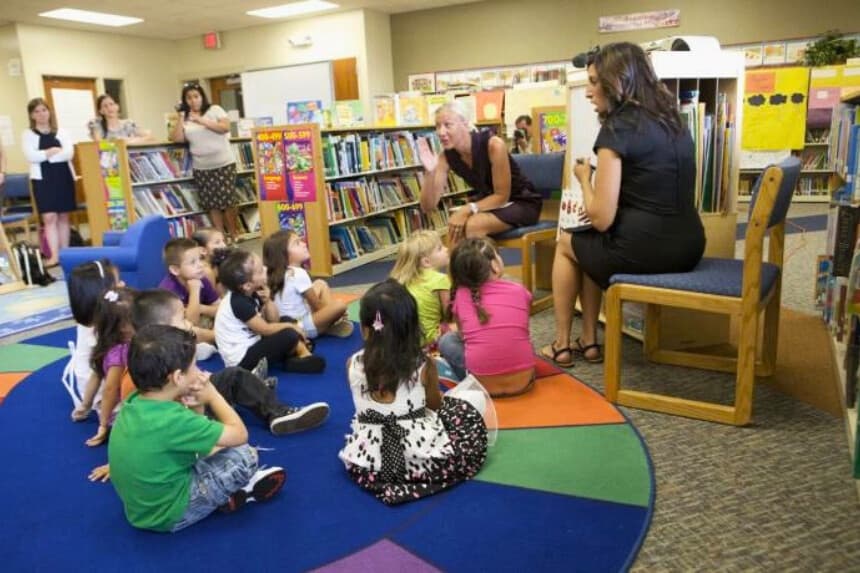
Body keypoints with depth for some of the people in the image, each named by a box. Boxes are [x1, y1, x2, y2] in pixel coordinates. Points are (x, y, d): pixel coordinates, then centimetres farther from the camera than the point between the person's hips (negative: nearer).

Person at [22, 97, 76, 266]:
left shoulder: (61, 132, 10)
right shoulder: (28, 135, 5)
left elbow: (69, 152, -5)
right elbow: (31, 156, -10)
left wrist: (46, 155, -10)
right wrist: (53, 151, -9)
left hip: (64, 177, 2)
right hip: (42, 179, -2)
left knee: (63, 216, 7)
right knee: (49, 217, -7)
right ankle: (54, 255, -8)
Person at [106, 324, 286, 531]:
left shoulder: (135, 401, -7)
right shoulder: (171, 420, -31)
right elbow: (240, 435, -20)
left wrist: (196, 407, -12)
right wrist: (212, 394, -9)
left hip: (142, 508, 9)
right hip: (170, 514, -8)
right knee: (244, 455, -11)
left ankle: (231, 490, 9)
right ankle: (237, 494, 15)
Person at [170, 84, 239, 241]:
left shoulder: (214, 109, 3)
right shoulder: (185, 118, 11)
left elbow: (225, 127, -12)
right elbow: (177, 138, 0)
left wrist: (202, 121, -15)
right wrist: (181, 117, -4)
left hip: (224, 164, -3)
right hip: (201, 168, 3)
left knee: (227, 200, -2)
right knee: (211, 204, 3)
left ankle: (233, 234, 9)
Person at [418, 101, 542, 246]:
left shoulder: (493, 145, -26)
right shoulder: (447, 156, -11)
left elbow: (502, 196, -22)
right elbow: (428, 206, -14)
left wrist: (467, 209, -33)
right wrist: (430, 172, -30)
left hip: (522, 203, -5)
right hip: (490, 203, 5)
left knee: (471, 225, -30)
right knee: (455, 226, -25)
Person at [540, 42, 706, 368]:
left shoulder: (617, 129, -12)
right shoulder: (672, 120, 12)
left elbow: (601, 219, -14)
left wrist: (584, 178, 4)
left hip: (645, 250, -7)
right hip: (687, 246, 8)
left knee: (567, 244, 22)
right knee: (591, 246, 30)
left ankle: (561, 345, 30)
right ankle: (588, 341, 30)